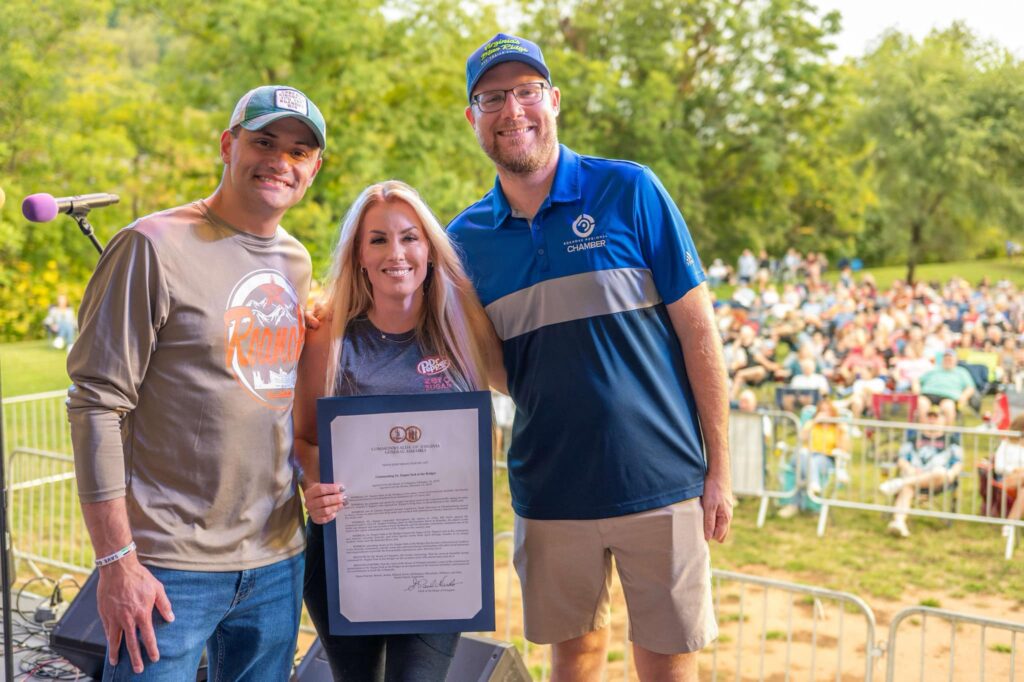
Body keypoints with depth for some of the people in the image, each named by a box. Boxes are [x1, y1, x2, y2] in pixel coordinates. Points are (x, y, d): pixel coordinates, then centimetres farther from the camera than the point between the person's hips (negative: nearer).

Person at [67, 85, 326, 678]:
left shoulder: (296, 262, 11)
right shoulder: (155, 246, -10)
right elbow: (97, 404, -12)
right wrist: (116, 560, -15)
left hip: (279, 562, 6)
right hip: (171, 568, -6)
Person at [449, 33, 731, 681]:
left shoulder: (629, 191, -6)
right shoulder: (466, 238, 2)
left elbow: (698, 331, -5)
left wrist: (719, 470, -6)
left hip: (660, 484, -2)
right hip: (548, 492, 3)